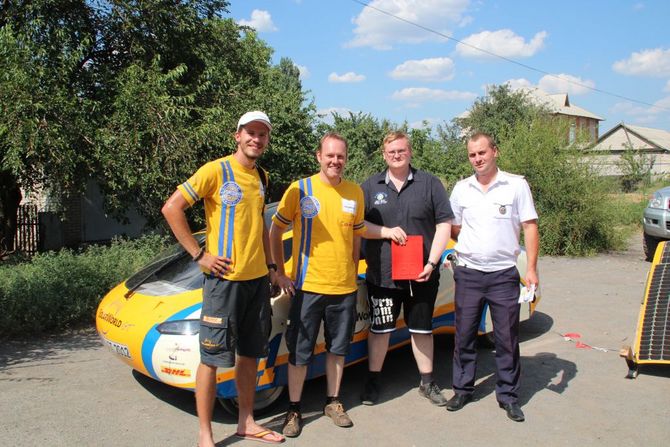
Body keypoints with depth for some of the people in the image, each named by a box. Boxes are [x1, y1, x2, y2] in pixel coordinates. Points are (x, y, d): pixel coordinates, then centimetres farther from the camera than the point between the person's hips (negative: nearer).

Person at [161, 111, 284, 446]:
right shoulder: (216, 171, -9)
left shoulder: (262, 177, 12)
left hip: (257, 278, 7)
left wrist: (269, 265, 15)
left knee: (250, 354, 15)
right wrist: (199, 254, -14)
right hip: (223, 278, -7)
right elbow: (171, 208, -12)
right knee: (212, 358, 1)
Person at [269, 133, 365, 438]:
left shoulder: (355, 193, 4)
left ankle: (333, 402, 33)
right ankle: (294, 410, 22)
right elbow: (275, 231, 0)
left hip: (345, 288, 3)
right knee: (299, 352, 6)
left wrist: (352, 274, 10)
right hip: (307, 286, -3)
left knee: (338, 348, 16)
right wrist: (280, 273, -4)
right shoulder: (299, 190, -6)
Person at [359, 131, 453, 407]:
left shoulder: (430, 183, 4)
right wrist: (387, 232, -13)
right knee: (380, 329, 9)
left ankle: (427, 382, 28)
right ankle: (373, 381, 26)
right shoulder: (371, 186, 7)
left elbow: (444, 224, -1)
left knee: (422, 329, 13)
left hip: (422, 274, 0)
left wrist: (432, 263, -10)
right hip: (381, 275, 0)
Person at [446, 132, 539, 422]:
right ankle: (463, 389, 24)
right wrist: (471, 243, -2)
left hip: (504, 274, -2)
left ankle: (508, 396, 20)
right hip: (468, 273, 2)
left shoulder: (516, 185, -1)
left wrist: (531, 268, -8)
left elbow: (530, 227, -2)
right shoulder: (461, 189, 7)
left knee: (507, 339, 5)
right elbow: (453, 228, 16)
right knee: (464, 335, 9)